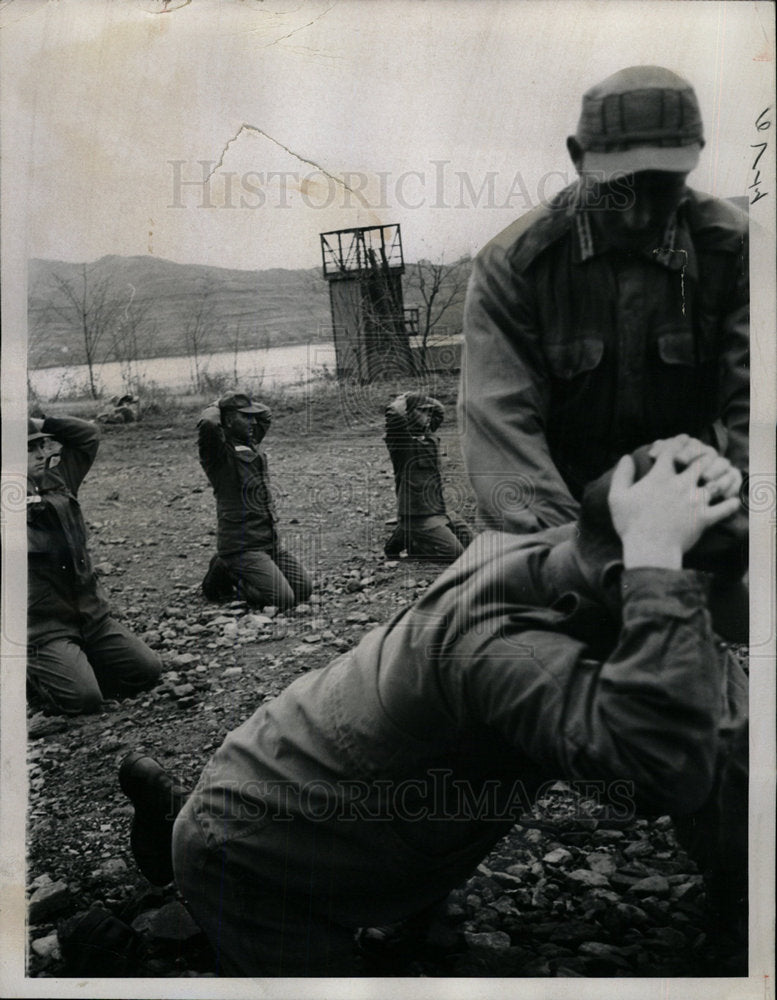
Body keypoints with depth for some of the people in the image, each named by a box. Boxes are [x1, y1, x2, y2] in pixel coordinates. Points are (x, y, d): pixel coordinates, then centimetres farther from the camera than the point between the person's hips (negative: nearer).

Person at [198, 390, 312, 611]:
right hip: (242, 546, -8)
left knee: (304, 589, 7)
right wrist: (214, 408, -10)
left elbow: (266, 414, 30)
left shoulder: (250, 444, 13)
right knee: (282, 599, -17)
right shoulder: (219, 452, -11)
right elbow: (208, 425, -32)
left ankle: (238, 574, 20)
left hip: (271, 542, 8)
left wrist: (237, 401, 13)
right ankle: (224, 575, 5)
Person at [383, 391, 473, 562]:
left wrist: (423, 399, 12)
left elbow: (440, 410, 28)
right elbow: (393, 414, -31)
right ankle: (409, 542, 5)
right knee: (454, 553, -14)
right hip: (418, 516, -9)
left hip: (437, 512, 9)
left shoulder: (427, 436, 13)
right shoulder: (402, 439, -11)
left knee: (466, 538, 11)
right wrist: (402, 400, -10)